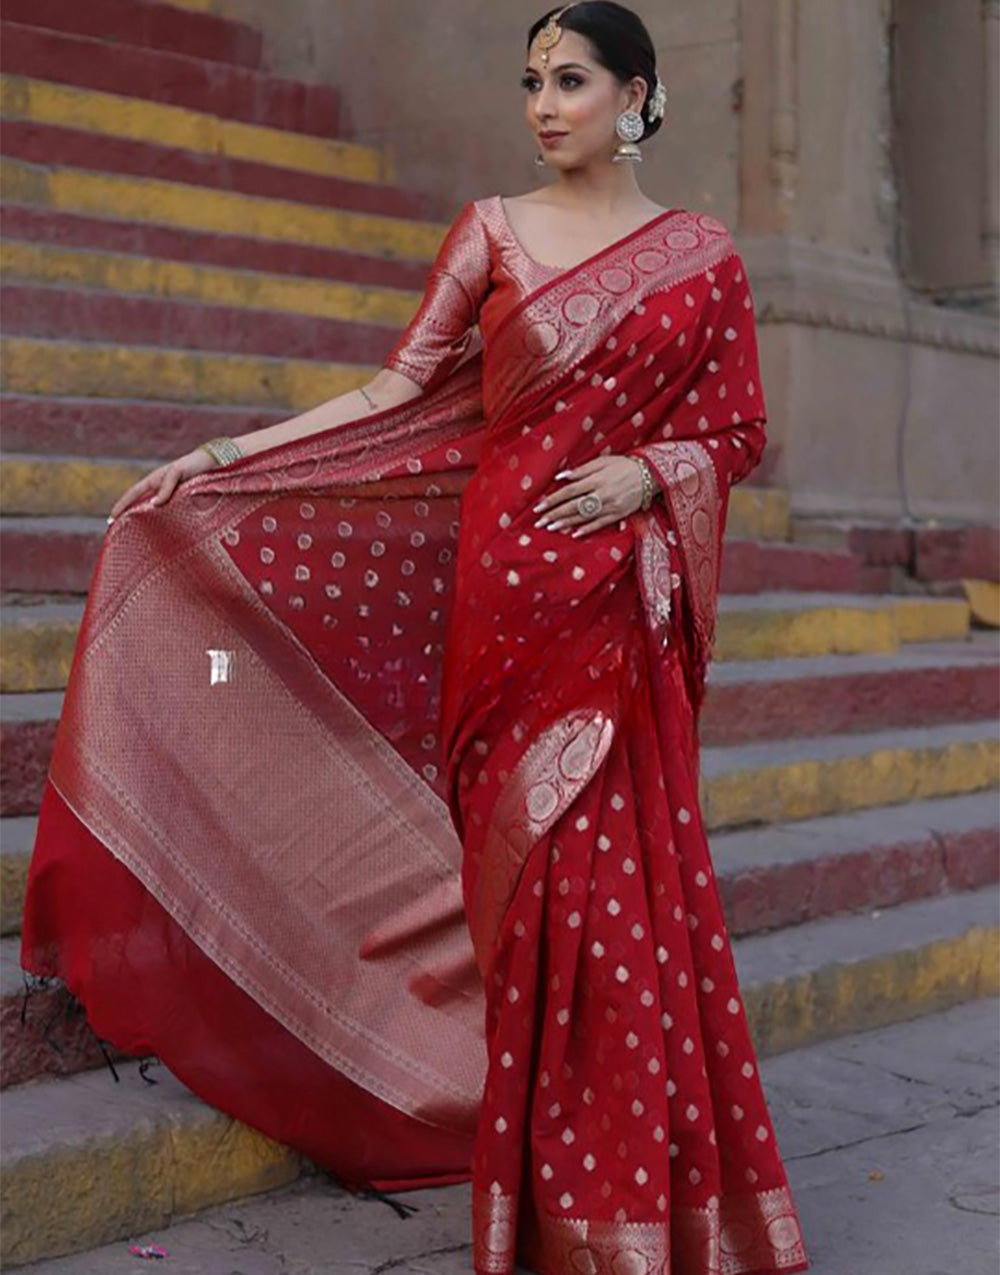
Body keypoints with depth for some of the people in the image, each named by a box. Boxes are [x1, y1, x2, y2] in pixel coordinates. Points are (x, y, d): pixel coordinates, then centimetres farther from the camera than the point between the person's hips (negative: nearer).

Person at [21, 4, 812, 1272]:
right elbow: (400, 392, 3)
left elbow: (738, 430, 9)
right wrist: (222, 456, -4)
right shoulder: (492, 231, 7)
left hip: (627, 594, 0)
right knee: (526, 863, -1)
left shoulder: (703, 256, 7)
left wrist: (649, 469, -11)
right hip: (507, 578, 0)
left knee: (623, 873, -2)